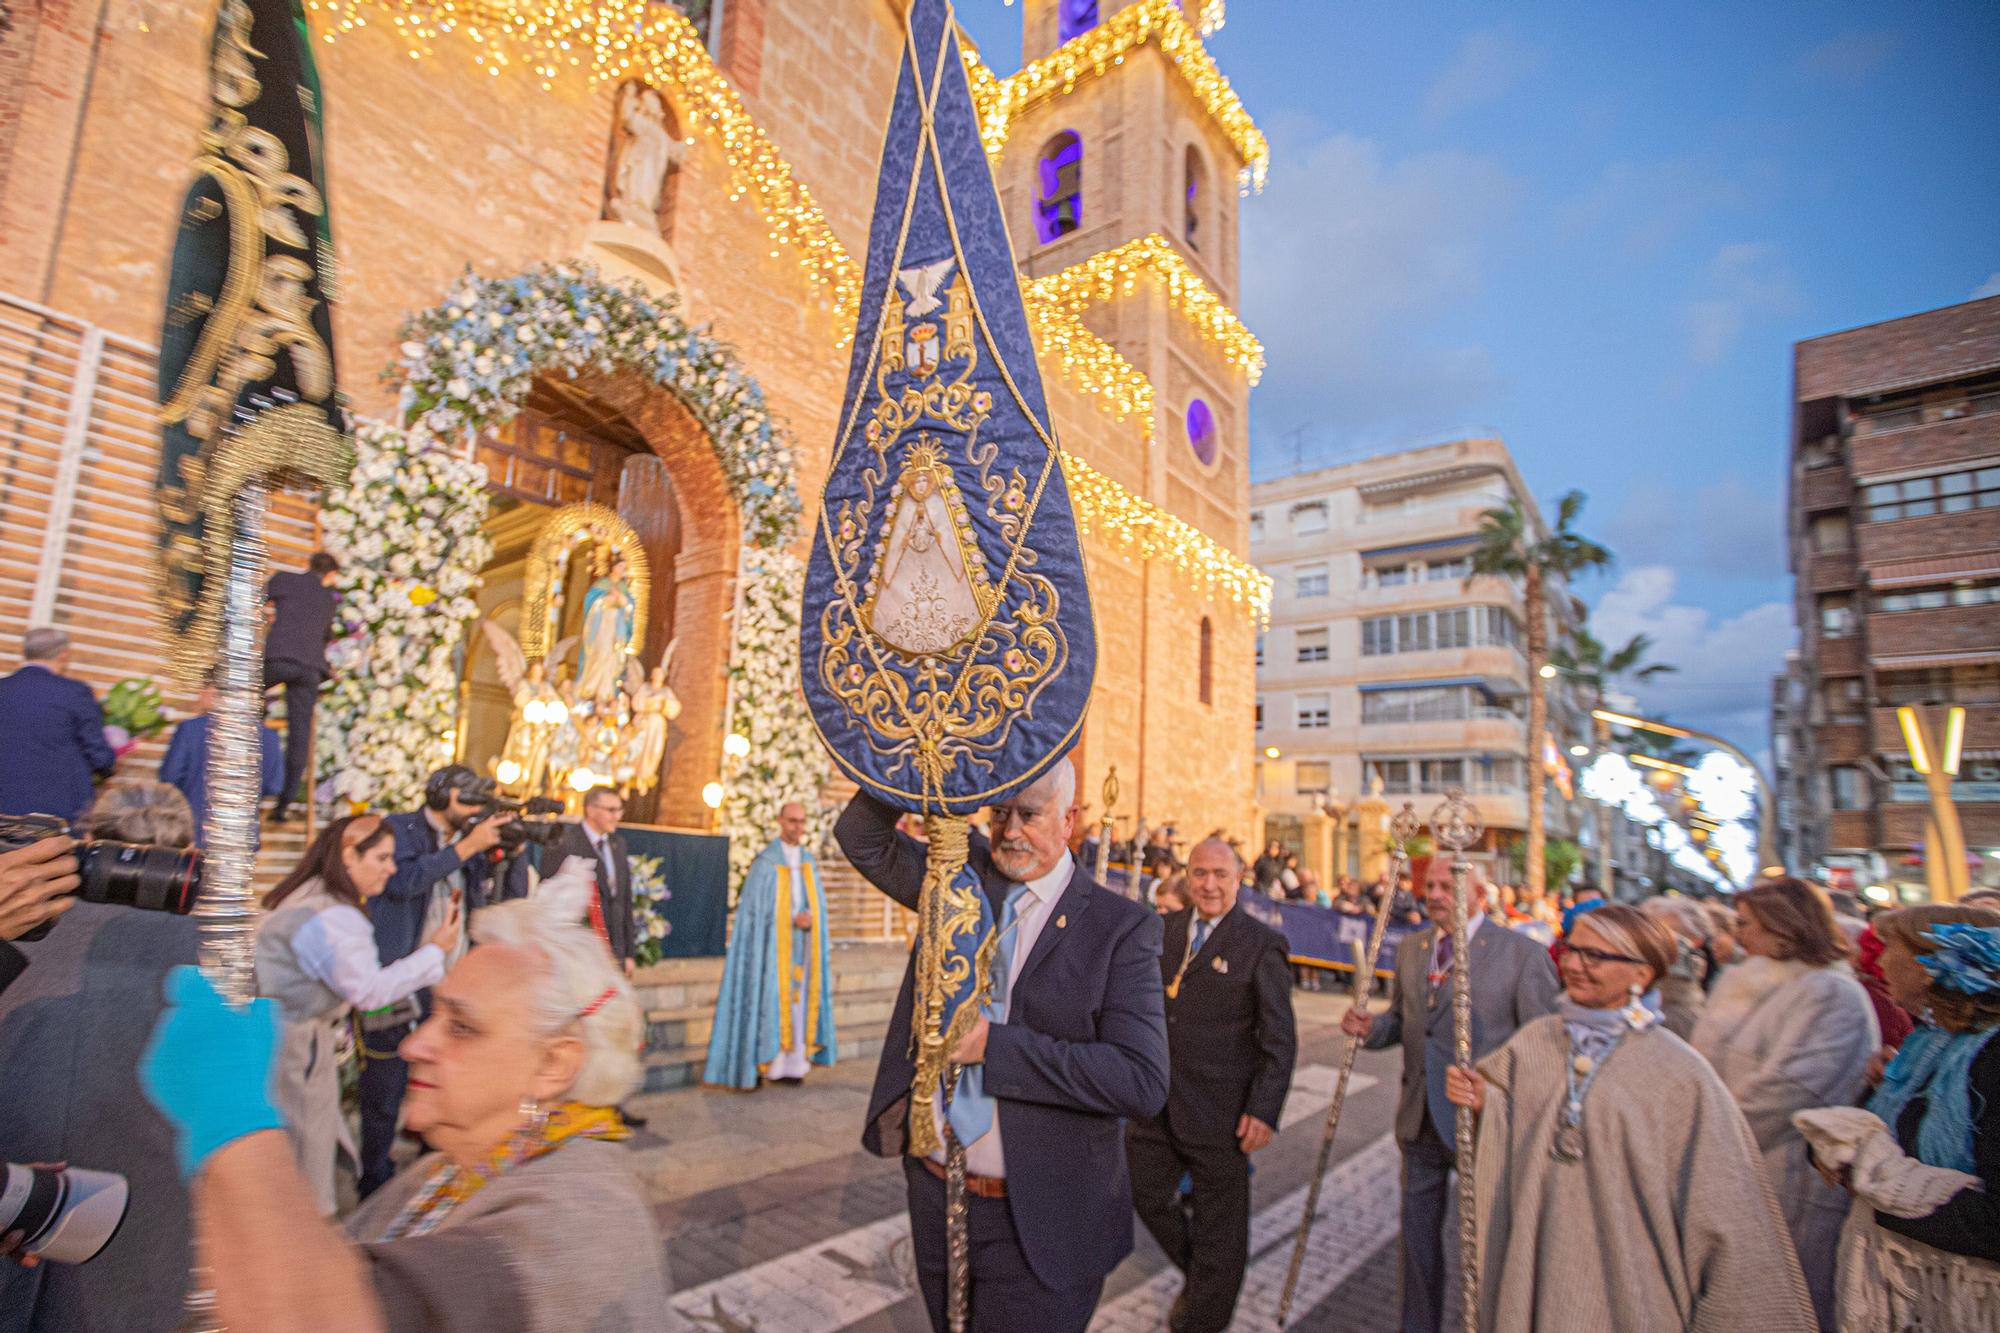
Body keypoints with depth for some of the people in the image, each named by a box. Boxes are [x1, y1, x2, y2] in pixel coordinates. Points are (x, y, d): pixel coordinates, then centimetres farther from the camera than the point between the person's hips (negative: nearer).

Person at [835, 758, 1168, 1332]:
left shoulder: (1121, 926, -14)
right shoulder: (963, 875, 0)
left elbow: (1143, 1083, -22)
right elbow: (862, 837, 2)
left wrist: (995, 1044, -25)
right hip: (932, 1197, 5)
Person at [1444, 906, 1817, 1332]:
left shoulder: (1680, 1073, -13)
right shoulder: (1533, 1041, -3)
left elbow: (1722, 1207, -8)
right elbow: (1503, 1142, 5)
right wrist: (1483, 1101, -14)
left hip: (1625, 1289, -3)